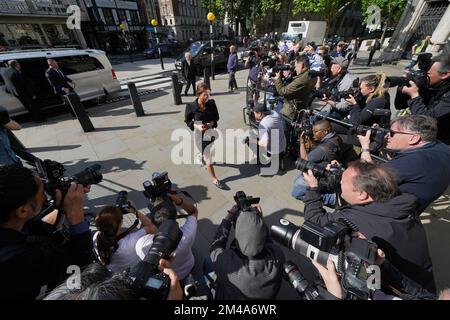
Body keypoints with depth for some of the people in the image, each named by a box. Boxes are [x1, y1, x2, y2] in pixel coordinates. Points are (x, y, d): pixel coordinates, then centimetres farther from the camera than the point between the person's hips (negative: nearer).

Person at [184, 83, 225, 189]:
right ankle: (215, 180, 17)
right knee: (209, 159, 1)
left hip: (211, 132, 5)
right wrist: (197, 126, -24)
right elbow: (187, 121, -6)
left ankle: (201, 157, 65)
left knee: (206, 152, 29)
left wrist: (211, 123, -18)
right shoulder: (191, 106, -18)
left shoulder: (212, 103, -10)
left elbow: (216, 116, 3)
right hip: (200, 135, -4)